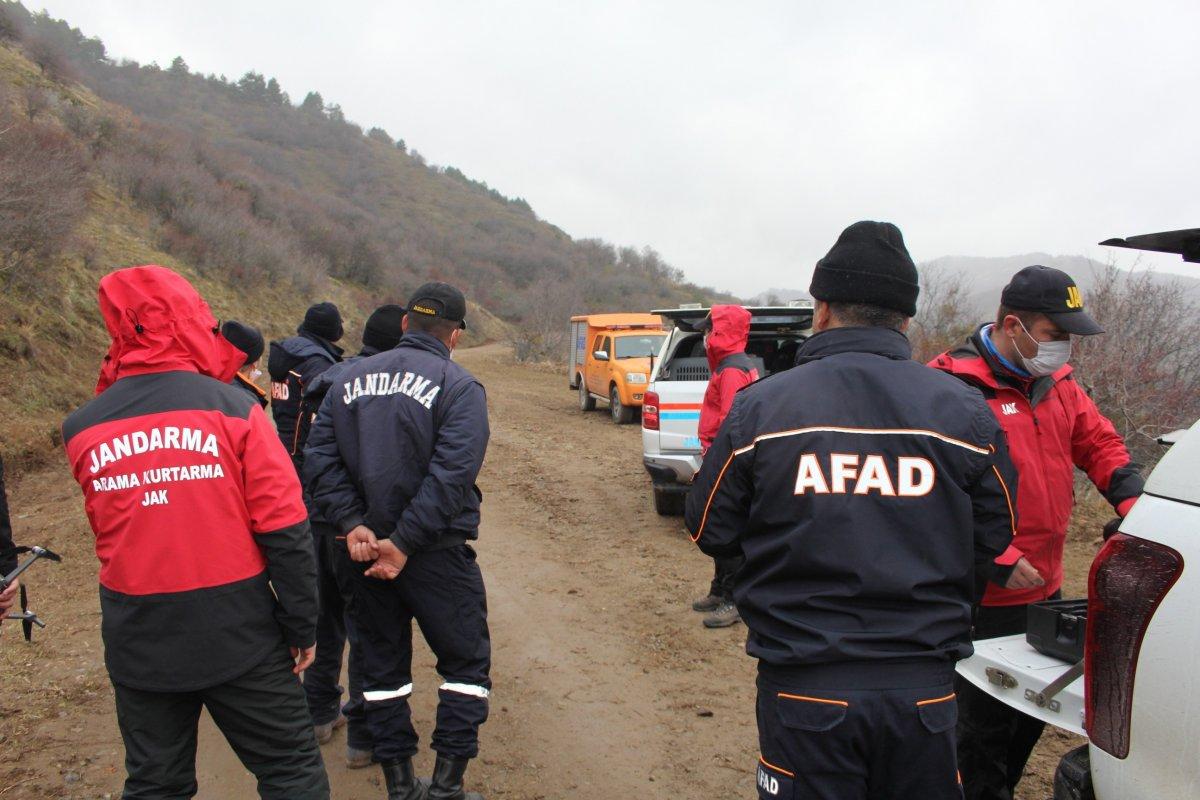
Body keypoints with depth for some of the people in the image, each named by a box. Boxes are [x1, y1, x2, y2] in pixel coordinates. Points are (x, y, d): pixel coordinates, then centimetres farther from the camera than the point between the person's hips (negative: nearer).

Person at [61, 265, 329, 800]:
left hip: (138, 644, 4)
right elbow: (284, 529, -12)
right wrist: (302, 626, -3)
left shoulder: (84, 429, -3)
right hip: (238, 636, -3)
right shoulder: (232, 409, -13)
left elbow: (108, 531, 6)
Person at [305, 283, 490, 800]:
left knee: (382, 662, 16)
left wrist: (352, 524, -9)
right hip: (437, 553, -5)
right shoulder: (458, 387, -9)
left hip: (365, 545, 5)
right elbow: (452, 474, -21)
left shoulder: (351, 380, 7)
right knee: (466, 660, 10)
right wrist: (405, 543, -19)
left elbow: (320, 460, -3)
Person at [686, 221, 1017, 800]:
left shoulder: (758, 407, -9)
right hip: (923, 687, 2)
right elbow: (992, 541, 5)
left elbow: (710, 532, 0)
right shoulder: (966, 412, -5)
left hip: (804, 686, -1)